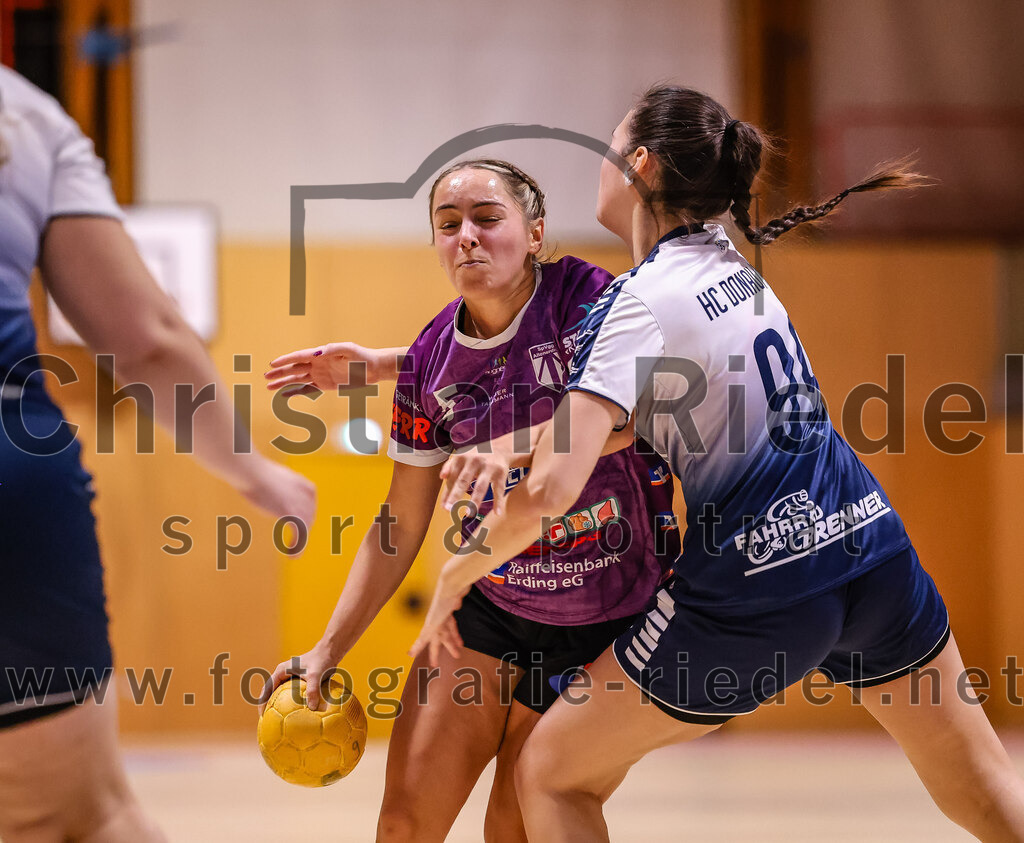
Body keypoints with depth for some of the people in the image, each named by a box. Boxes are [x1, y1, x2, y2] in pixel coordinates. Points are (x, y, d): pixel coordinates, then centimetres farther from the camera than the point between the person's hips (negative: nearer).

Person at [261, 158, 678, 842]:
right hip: (490, 606, 4)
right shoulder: (432, 359, -3)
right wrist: (329, 649, 2)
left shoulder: (583, 296, -14)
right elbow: (400, 528, 5)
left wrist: (512, 447, -45)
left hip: (610, 623, -4)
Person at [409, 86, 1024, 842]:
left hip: (754, 590, -7)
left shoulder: (642, 302, -14)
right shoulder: (726, 262, 10)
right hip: (872, 548, 7)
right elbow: (571, 349, 20)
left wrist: (457, 573, -6)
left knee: (552, 776, 10)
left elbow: (549, 489, -24)